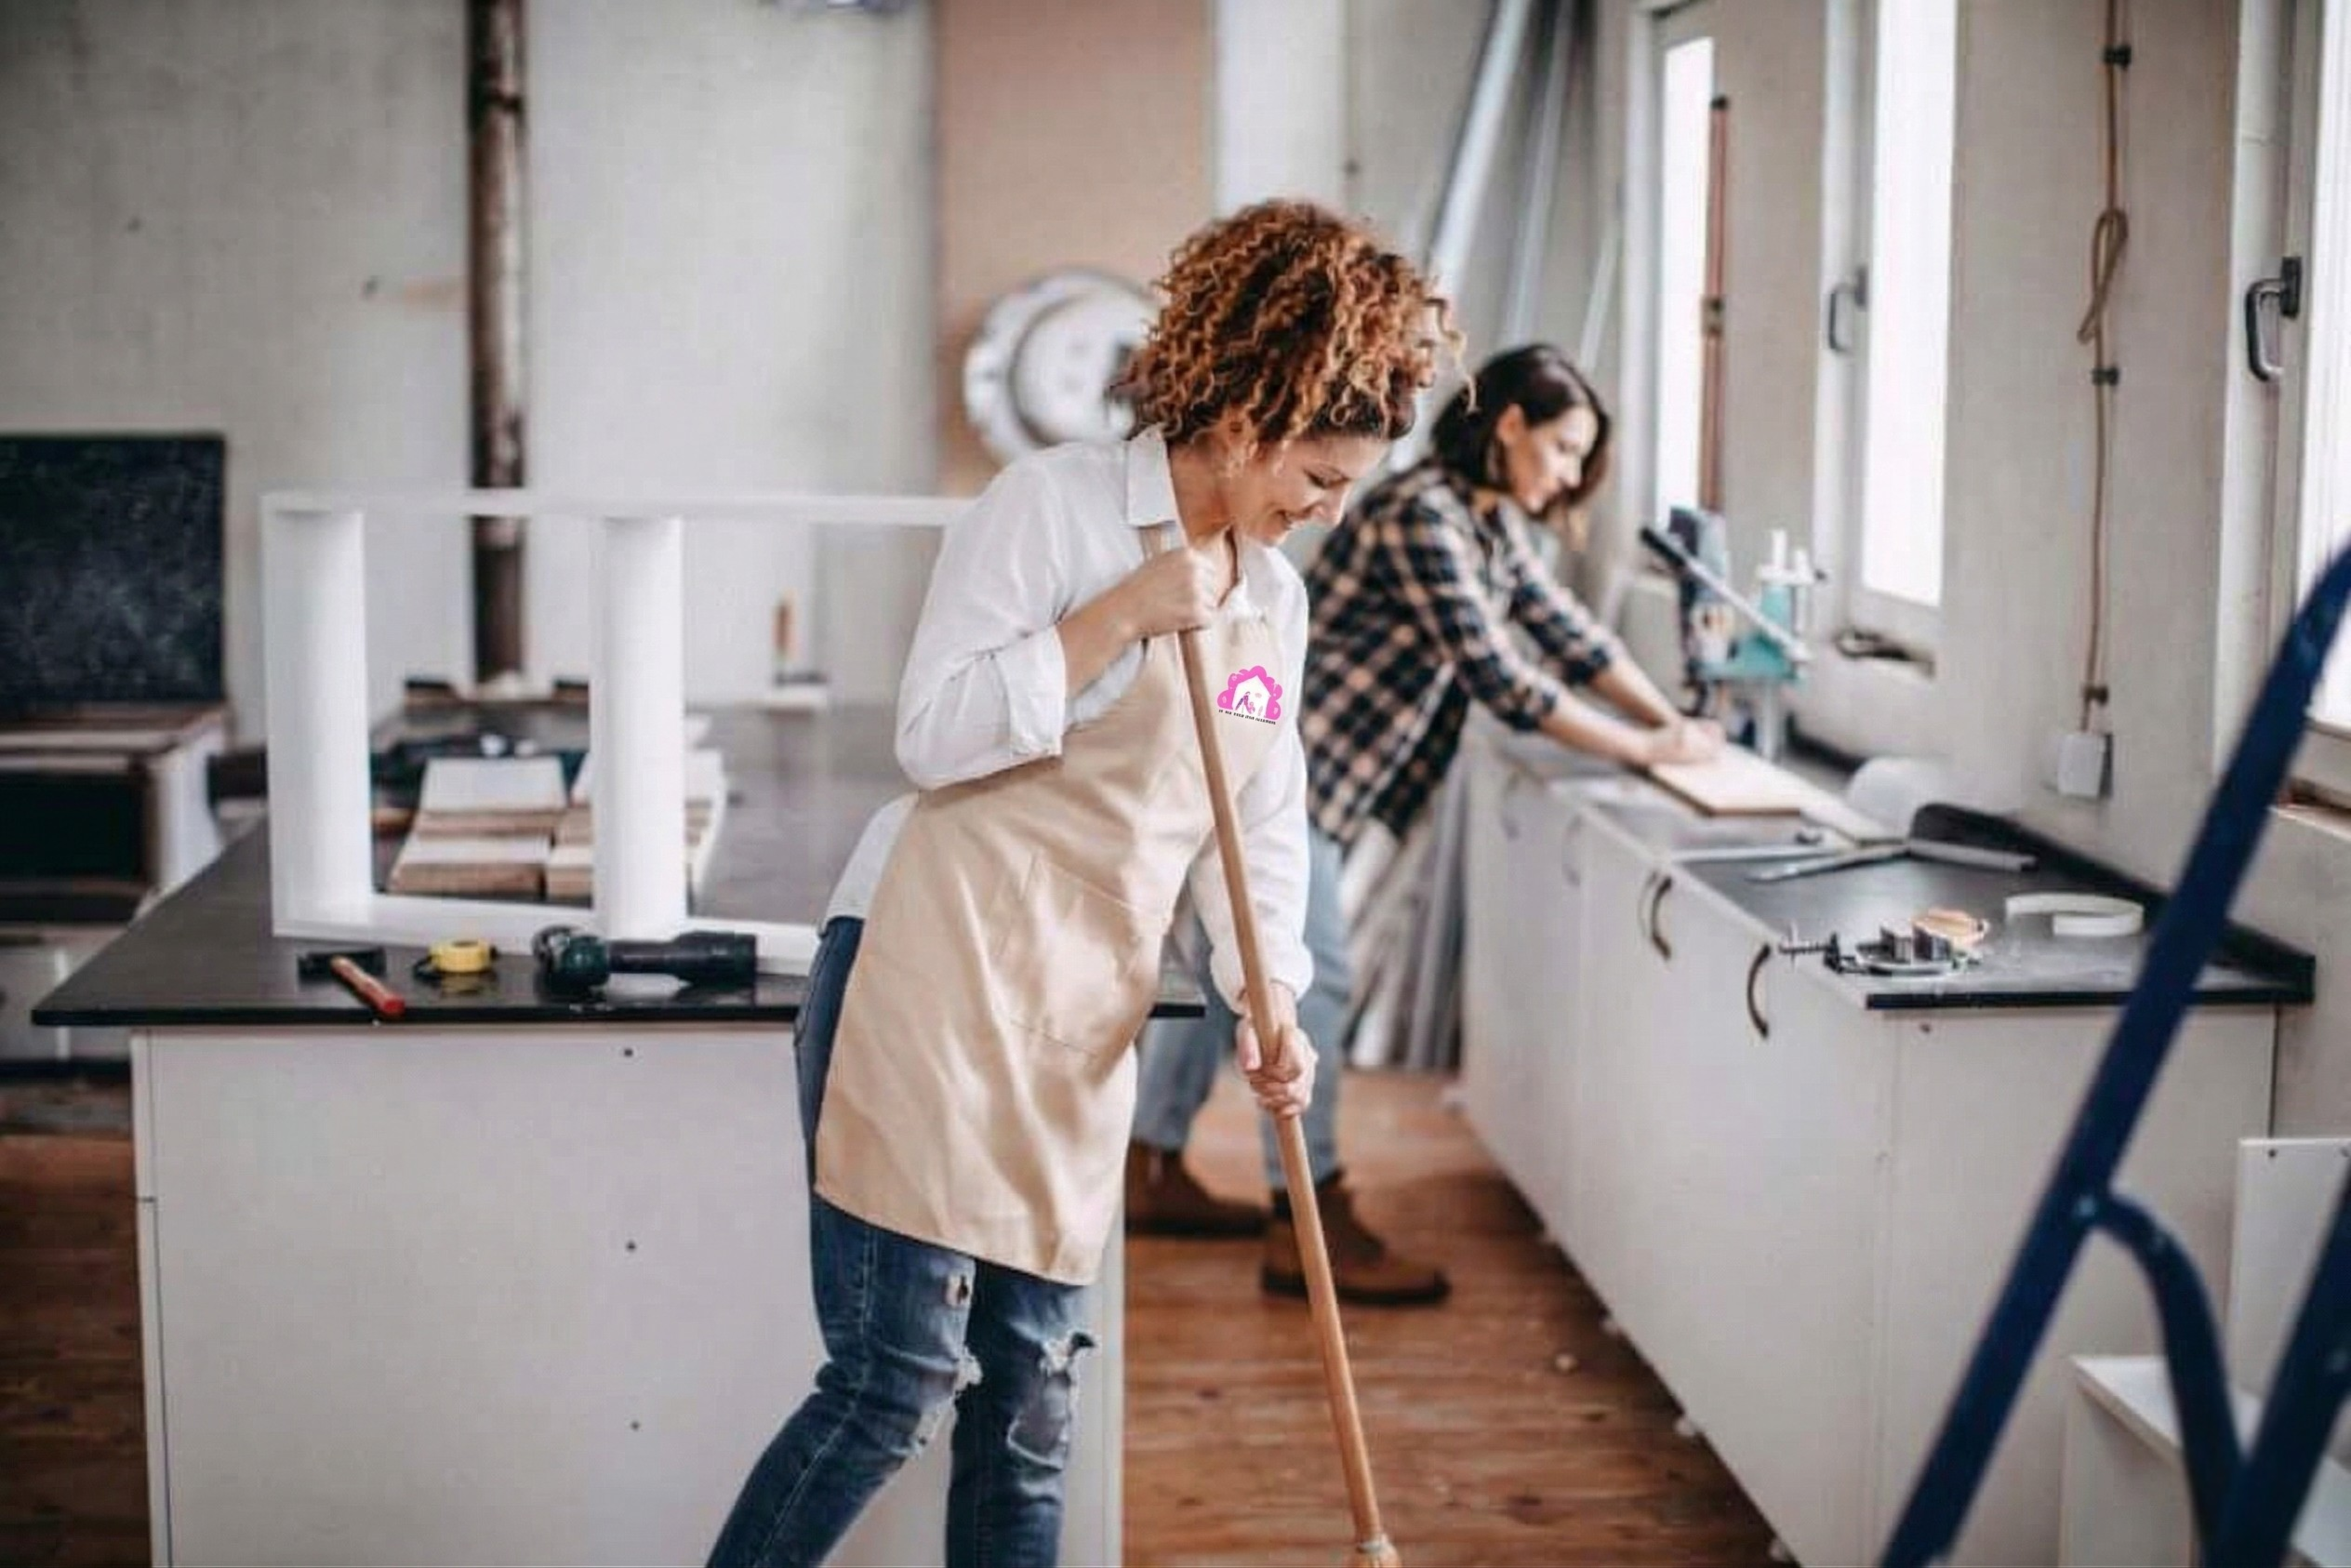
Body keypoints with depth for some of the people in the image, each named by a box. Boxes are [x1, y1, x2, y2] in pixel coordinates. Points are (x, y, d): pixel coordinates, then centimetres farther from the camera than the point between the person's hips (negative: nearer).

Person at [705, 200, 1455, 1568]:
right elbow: (934, 731, -12)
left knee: (1029, 1413, 10)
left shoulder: (1275, 598, 17)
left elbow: (1265, 826, 16)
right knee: (897, 1382, -11)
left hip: (1082, 1031, 7)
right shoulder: (1056, 506, -5)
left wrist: (1272, 1001, 0)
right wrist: (1119, 617, -17)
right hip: (934, 979, -7)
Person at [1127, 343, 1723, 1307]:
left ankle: (1152, 1176, 24)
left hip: (1297, 764, 10)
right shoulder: (1421, 516, -21)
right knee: (1310, 976, -8)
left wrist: (1674, 723, 2)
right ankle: (1309, 1229, -2)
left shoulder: (1493, 526, 9)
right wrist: (1646, 751, -19)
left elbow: (1569, 634, 13)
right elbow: (1498, 679, -24)